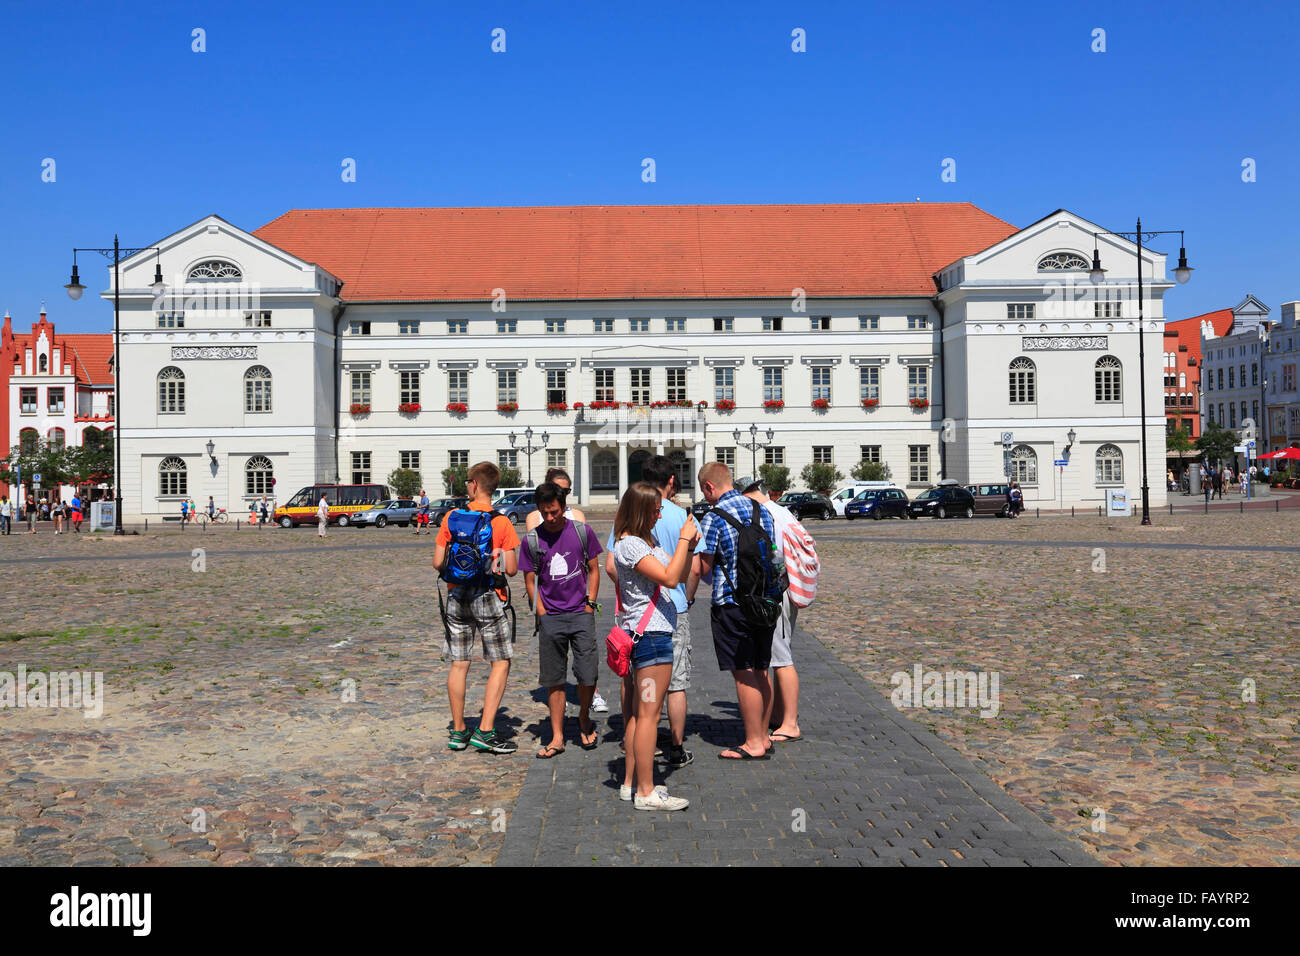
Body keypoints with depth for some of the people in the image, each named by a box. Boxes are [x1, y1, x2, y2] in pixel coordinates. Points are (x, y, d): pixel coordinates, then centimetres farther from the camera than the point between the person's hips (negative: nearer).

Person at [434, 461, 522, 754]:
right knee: (501, 663, 6)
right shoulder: (501, 523, -9)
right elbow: (511, 569, -10)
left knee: (459, 664, 11)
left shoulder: (452, 518, -2)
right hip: (488, 599, -3)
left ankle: (458, 731, 19)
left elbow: (438, 563, -2)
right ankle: (485, 731, 0)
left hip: (456, 597, 4)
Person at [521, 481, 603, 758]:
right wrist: (542, 613, -1)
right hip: (550, 618, 1)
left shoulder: (582, 531, 0)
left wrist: (589, 605, 0)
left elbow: (593, 570, 8)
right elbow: (530, 580, 7)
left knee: (588, 676, -4)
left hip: (581, 614, 0)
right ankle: (557, 738, 14)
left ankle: (584, 718, 24)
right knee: (554, 681, 4)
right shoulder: (531, 540, 0)